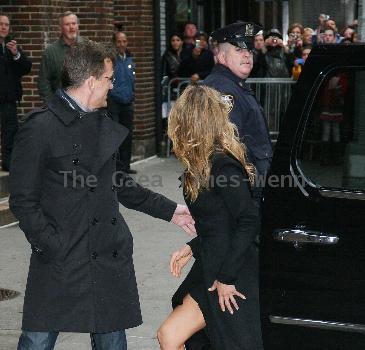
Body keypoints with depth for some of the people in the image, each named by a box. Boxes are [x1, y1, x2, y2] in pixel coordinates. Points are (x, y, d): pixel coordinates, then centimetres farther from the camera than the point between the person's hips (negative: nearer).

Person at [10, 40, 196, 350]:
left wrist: (168, 210, 22)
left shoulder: (102, 124, 13)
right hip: (61, 261, -7)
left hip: (110, 255, 7)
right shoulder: (40, 128, -10)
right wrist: (51, 246, -16)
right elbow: (23, 200, -10)